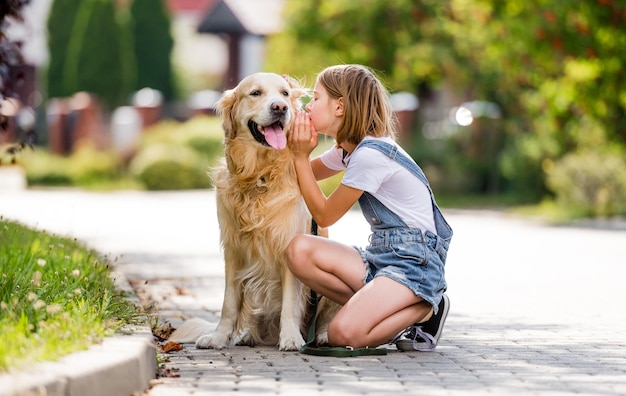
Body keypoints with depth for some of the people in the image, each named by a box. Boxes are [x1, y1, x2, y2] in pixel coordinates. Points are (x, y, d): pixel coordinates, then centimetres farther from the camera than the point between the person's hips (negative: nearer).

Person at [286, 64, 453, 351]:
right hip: (382, 256, 9)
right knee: (300, 250, -15)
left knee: (344, 333, -28)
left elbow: (324, 215, -8)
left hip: (415, 262, -9)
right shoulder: (349, 149, 12)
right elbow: (310, 173, 29)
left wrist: (301, 156, -6)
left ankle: (426, 309, -4)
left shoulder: (370, 155, -17)